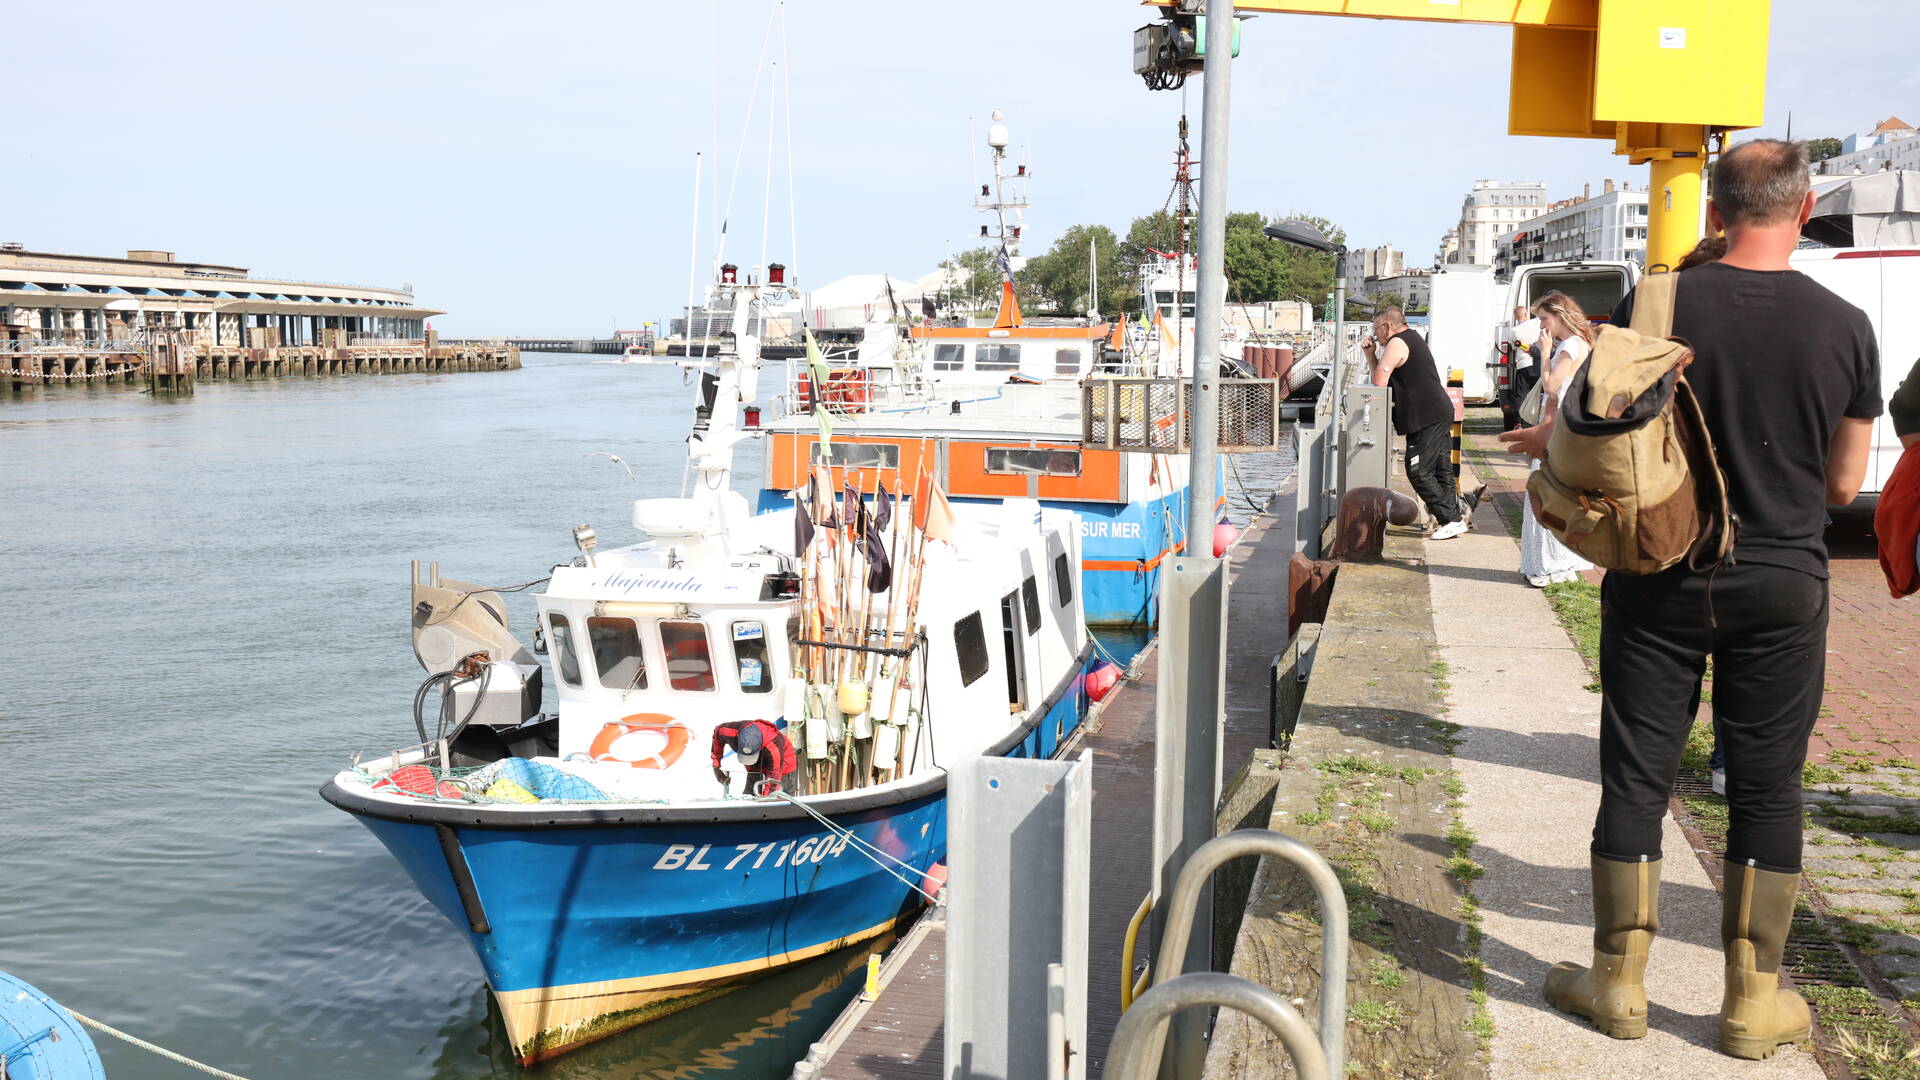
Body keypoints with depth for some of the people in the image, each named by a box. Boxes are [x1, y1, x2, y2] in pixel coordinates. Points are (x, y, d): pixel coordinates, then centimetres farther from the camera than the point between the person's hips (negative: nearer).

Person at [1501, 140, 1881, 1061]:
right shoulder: (1843, 326, -5)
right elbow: (1844, 483, 3)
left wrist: (1541, 440, 22)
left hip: (1659, 579, 0)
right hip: (1783, 585, 1)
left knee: (1636, 776, 8)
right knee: (1766, 791, 9)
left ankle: (1619, 982, 18)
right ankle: (1754, 1002, 18)